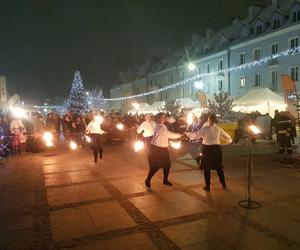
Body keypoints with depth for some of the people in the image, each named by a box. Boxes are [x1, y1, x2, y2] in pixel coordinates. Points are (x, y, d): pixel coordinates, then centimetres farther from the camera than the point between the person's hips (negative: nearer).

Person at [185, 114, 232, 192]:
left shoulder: (206, 128, -11)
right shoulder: (218, 129, 3)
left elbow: (196, 135, -11)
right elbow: (227, 136, 17)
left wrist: (186, 133, 4)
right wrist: (230, 140, 40)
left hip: (207, 149, -4)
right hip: (216, 148, 4)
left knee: (207, 168, 8)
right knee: (219, 167, 18)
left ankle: (207, 186, 13)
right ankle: (224, 184, 26)